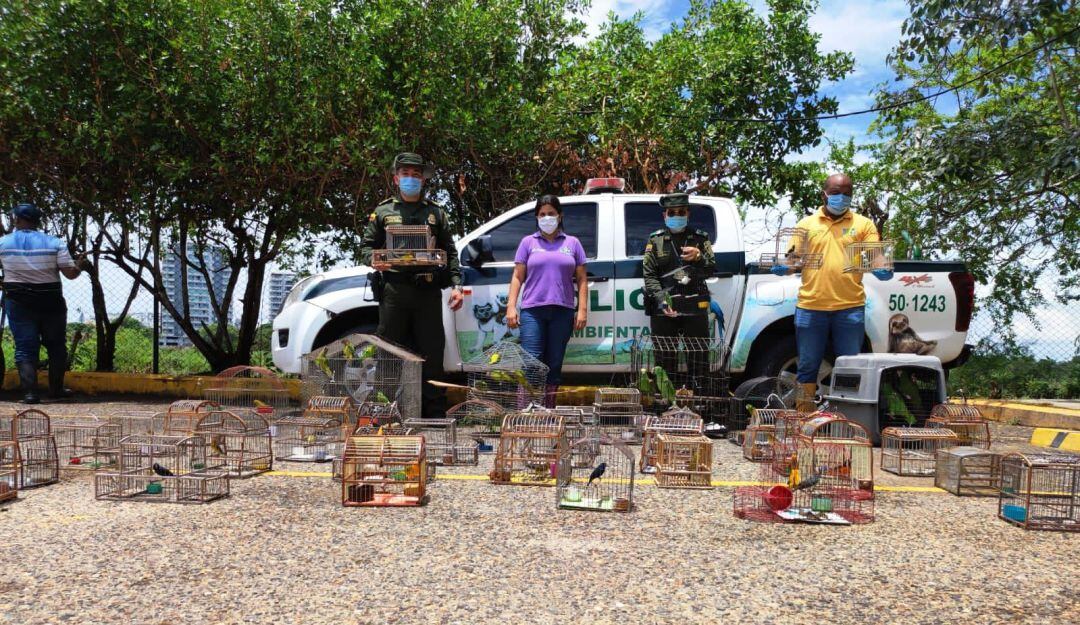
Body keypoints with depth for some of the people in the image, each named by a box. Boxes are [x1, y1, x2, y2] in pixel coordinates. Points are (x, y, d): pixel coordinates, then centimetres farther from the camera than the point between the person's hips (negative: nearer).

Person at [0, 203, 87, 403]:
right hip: (51, 303, 0)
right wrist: (80, 266, 12)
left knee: (24, 347, 4)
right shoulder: (55, 243, -5)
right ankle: (56, 389, 17)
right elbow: (70, 273, -8)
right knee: (56, 346, 13)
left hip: (18, 302, 0)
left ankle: (30, 392, -5)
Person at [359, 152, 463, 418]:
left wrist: (456, 284, 1)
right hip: (393, 289, 0)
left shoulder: (436, 213, 16)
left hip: (428, 290, 0)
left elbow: (450, 252, 13)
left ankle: (435, 414, 7)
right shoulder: (383, 212, 15)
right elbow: (366, 246, 13)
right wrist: (373, 260, -10)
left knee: (432, 354, 0)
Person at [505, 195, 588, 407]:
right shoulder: (528, 242, 11)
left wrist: (582, 310, 1)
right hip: (532, 310, -1)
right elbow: (517, 277, 8)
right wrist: (511, 306, -2)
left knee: (554, 364, 7)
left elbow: (582, 280, 10)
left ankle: (549, 409, 16)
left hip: (562, 311, 2)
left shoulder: (572, 243, 13)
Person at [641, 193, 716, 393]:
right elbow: (649, 275, 3)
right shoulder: (655, 240, 10)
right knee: (665, 360, 3)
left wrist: (698, 257, -16)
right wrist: (661, 298, -13)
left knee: (699, 361, 1)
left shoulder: (700, 238, 11)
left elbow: (711, 270, 5)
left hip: (695, 308, 0)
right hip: (663, 310, 0)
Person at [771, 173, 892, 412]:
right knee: (807, 368, 7)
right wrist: (782, 267, -13)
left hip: (849, 307, 0)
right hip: (810, 307, 1)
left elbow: (875, 257, 4)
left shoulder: (863, 224, 11)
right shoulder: (807, 224, 13)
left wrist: (882, 270, -19)